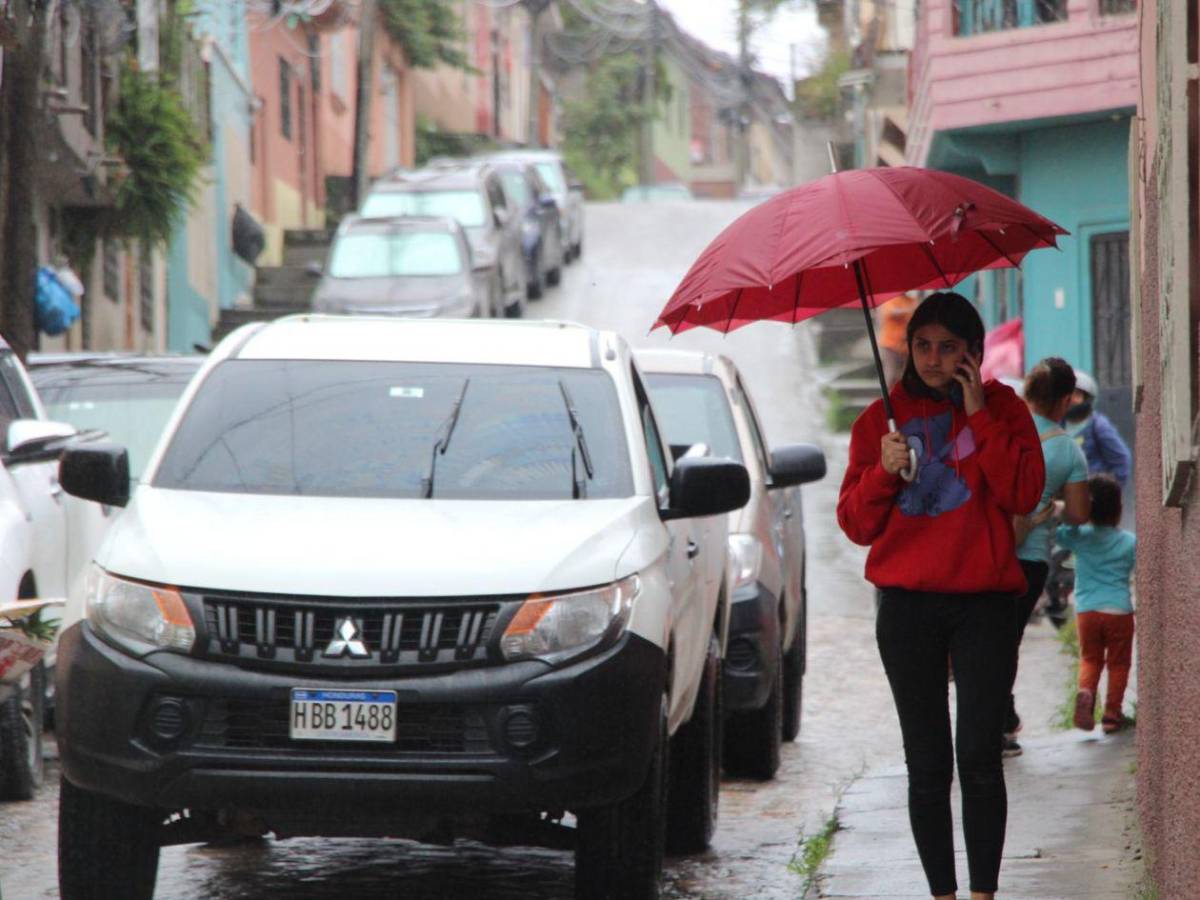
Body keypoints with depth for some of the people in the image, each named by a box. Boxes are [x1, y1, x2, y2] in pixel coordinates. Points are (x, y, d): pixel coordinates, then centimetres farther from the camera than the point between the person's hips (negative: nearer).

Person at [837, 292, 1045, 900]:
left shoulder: (1002, 410, 6)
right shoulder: (882, 418, 11)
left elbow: (1024, 495, -9)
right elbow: (856, 524, 8)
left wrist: (979, 417, -11)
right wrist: (883, 472, -10)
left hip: (984, 603, -2)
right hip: (907, 605, 2)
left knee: (979, 757, -9)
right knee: (927, 764, 3)